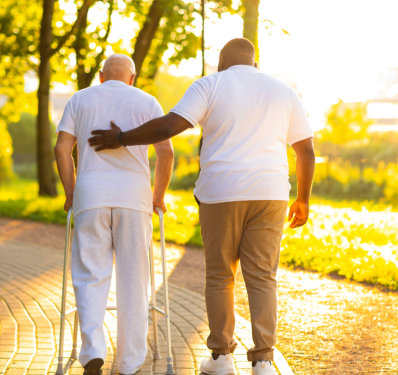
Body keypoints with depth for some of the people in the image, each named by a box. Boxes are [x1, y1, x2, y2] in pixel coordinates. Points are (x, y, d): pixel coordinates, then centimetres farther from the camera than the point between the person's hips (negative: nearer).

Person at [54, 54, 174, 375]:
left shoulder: (80, 99, 15)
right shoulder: (147, 102, 13)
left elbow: (62, 148, 4)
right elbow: (166, 152, 3)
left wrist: (70, 193, 13)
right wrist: (159, 195, 13)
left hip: (91, 192, 0)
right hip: (134, 192, 0)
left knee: (91, 277, 4)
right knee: (133, 279, 5)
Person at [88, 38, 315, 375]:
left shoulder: (210, 86, 0)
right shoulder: (283, 93, 10)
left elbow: (168, 126, -10)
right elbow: (307, 150, 9)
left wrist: (120, 139, 0)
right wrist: (303, 199, 18)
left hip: (221, 195, -2)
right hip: (269, 195, 2)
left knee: (220, 276, 11)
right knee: (261, 279, 4)